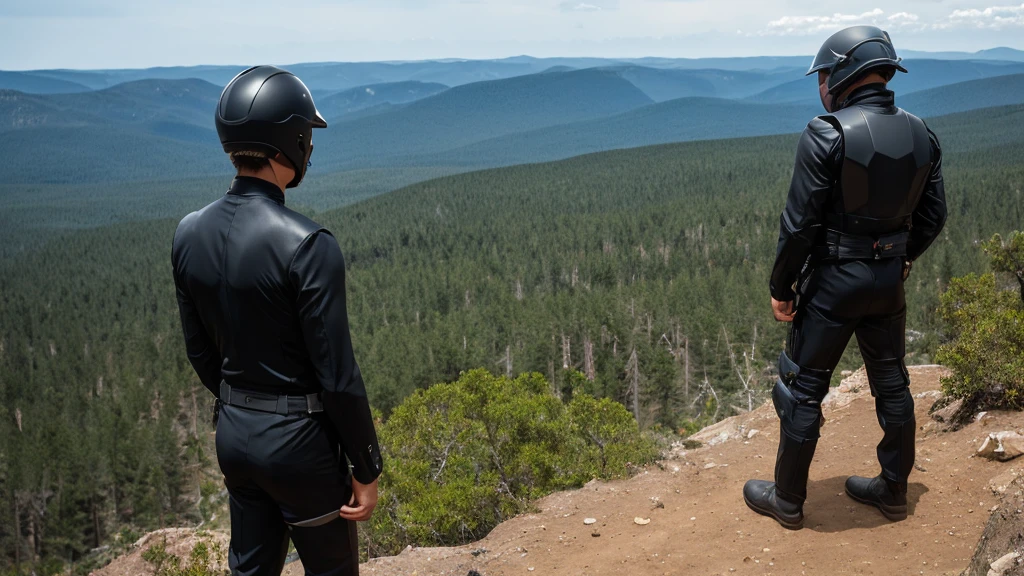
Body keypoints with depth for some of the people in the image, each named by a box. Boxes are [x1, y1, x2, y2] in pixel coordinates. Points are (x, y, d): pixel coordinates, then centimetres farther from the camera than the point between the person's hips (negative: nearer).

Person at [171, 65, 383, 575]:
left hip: (232, 435, 6)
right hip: (299, 440, -6)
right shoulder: (307, 244, -23)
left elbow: (200, 351, 8)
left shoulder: (189, 233, -2)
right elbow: (337, 375, -20)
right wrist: (367, 471, -10)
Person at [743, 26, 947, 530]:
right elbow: (932, 216, 9)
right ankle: (893, 490, 33)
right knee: (892, 385, 18)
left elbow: (800, 223, -18)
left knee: (803, 390, 7)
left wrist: (781, 287, -8)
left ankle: (787, 500, 19)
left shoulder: (827, 134, -17)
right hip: (889, 280, 6)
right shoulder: (920, 135, 2)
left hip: (833, 280, -6)